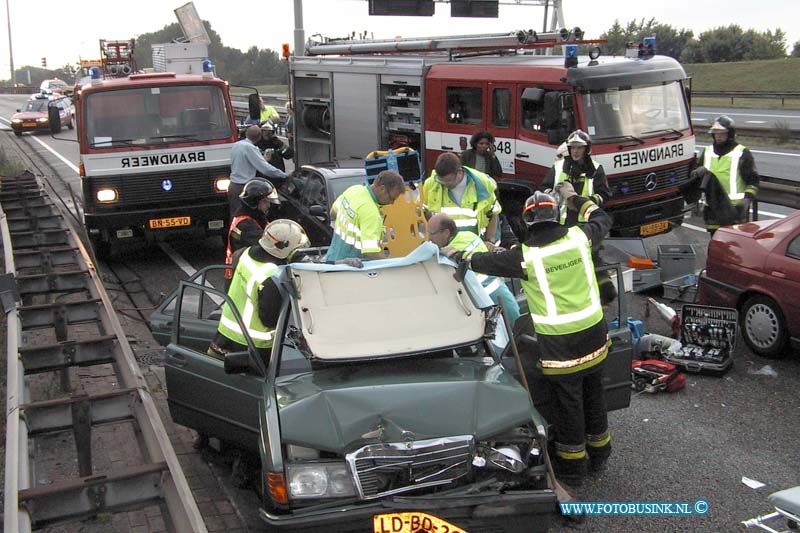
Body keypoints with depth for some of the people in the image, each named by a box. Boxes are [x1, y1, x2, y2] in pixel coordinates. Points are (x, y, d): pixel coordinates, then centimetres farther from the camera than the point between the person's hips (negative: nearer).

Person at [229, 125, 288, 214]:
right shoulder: (250, 147, -16)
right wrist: (284, 175, -13)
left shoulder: (236, 145, 9)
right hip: (242, 188, -8)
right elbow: (265, 168, -21)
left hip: (232, 186, 8)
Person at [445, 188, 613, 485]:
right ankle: (598, 453, 40)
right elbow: (603, 220, 16)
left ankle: (572, 464, 26)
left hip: (559, 343, -5)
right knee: (593, 394, 22)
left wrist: (456, 255, 14)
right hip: (593, 334, 5)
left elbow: (486, 263, -3)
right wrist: (576, 200, 27)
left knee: (567, 403, 11)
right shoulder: (579, 238, -7)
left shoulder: (527, 256, -17)